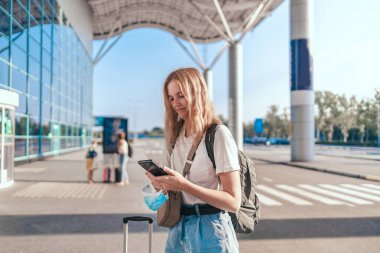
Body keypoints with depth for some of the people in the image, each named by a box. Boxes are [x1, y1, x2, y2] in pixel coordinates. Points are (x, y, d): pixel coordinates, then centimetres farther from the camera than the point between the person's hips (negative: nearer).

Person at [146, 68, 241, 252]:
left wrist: (184, 185, -27)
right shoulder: (174, 136, 6)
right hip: (178, 229, 6)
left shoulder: (218, 134, -14)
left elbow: (233, 202, -18)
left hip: (210, 232, -6)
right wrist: (161, 181, -6)